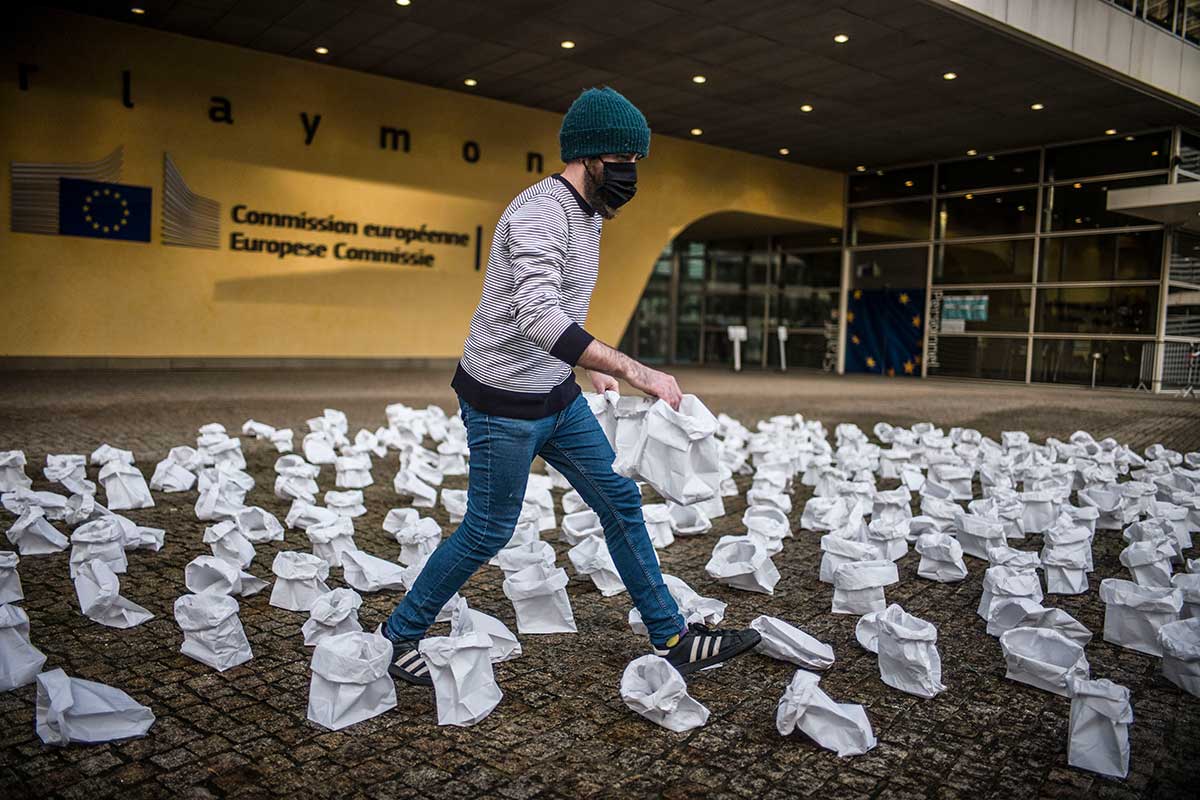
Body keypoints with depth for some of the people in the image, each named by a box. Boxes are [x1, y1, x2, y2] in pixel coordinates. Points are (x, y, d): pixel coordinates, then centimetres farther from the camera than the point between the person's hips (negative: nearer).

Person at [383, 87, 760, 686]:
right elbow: (538, 317, -38)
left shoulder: (585, 214, 10)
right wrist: (632, 369, -41)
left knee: (620, 502, 10)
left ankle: (673, 640, 21)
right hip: (505, 403, -9)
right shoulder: (540, 212, -22)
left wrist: (587, 366, 23)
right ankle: (398, 637, 25)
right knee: (487, 533, 3)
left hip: (557, 395, 9)